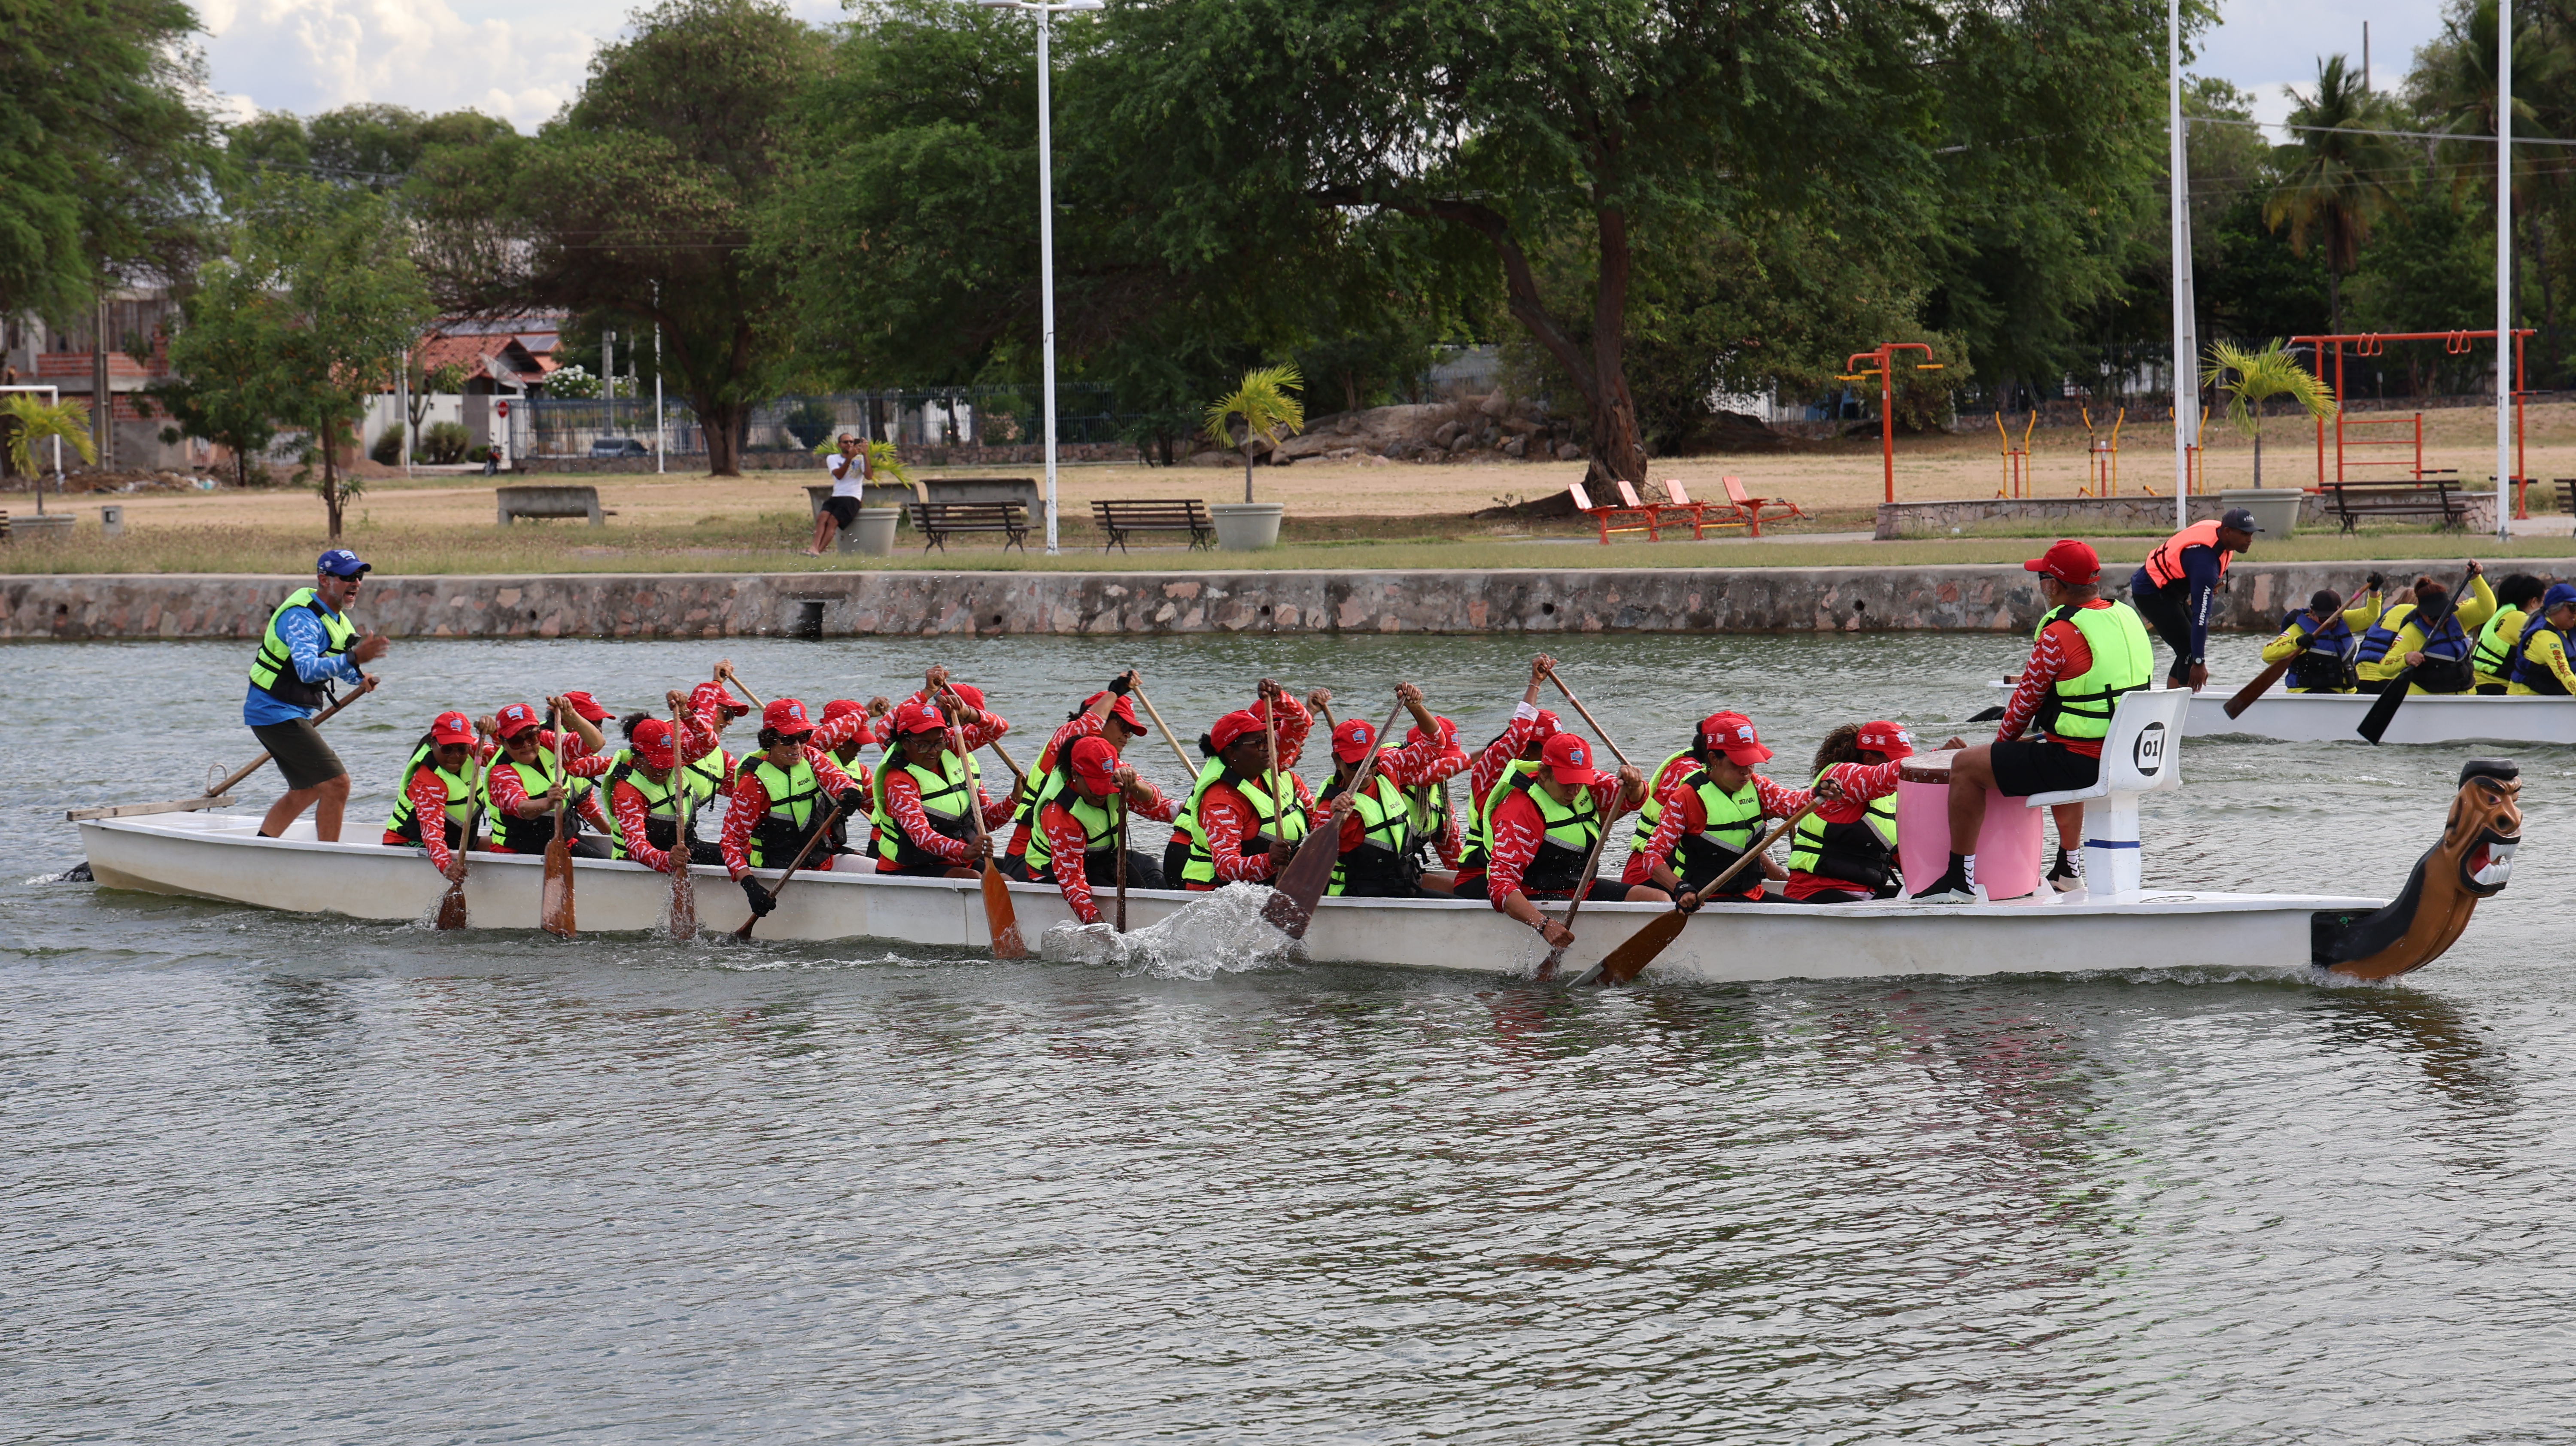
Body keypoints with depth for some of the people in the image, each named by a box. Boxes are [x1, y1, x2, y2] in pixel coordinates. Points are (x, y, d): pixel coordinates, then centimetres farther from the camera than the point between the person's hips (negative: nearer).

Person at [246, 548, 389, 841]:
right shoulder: (301, 617, -21)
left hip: (296, 714, 11)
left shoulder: (336, 616, 11)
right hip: (278, 714, -11)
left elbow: (331, 661, 30)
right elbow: (307, 669, -37)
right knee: (336, 784, -15)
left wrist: (359, 679, 11)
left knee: (306, 791, 23)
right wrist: (353, 659, -49)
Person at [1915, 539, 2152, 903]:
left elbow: (2027, 699, -7)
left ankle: (1959, 879, 5)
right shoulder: (2128, 618, 8)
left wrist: (2005, 738, 13)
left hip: (2080, 763, -9)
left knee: (1966, 766, 2)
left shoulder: (2059, 635, -17)